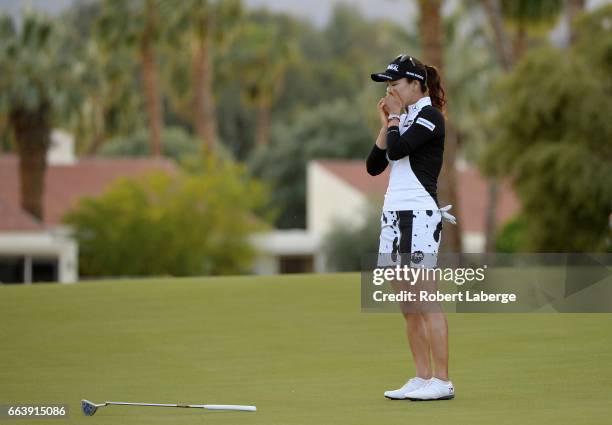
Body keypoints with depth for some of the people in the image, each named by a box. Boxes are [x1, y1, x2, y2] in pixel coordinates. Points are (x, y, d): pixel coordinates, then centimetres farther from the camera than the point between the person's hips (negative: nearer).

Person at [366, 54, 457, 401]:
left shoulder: (430, 117, -7)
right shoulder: (403, 120, 18)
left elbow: (397, 149, -21)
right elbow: (374, 166, 14)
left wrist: (395, 119, -4)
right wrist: (387, 124, 6)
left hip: (419, 213, -9)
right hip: (394, 213, 9)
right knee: (408, 306, 8)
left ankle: (442, 381, -11)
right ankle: (423, 378, 11)